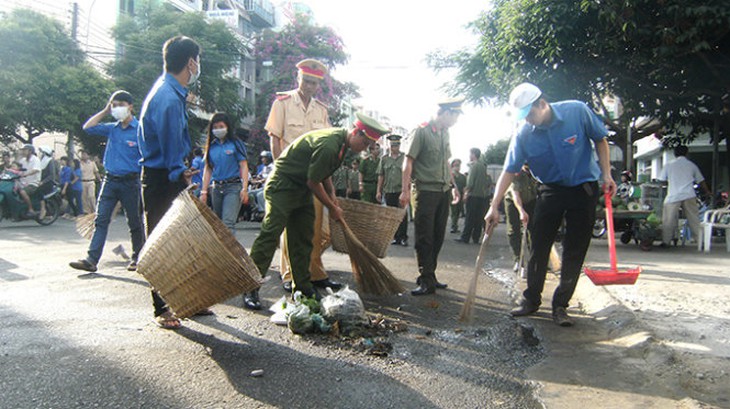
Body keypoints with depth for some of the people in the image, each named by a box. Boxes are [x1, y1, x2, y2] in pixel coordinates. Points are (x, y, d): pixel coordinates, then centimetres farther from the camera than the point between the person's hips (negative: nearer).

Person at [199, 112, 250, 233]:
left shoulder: (236, 143, -1)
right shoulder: (211, 146, 11)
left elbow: (244, 166, -4)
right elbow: (208, 169, 12)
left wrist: (244, 189, -12)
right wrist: (204, 191, 6)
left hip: (233, 187, -5)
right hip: (217, 187, 5)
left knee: (228, 223, -17)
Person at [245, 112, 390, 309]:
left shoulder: (340, 139, 3)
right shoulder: (328, 145, -28)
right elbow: (313, 182, -21)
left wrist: (332, 194, 5)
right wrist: (333, 208, -9)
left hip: (302, 188, 10)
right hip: (283, 186, -10)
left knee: (304, 238, 9)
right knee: (270, 235, -13)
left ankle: (302, 286, 16)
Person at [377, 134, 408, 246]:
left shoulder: (404, 158, 1)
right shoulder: (384, 159, 10)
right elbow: (381, 176, 11)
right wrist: (379, 191, 7)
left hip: (401, 190, -3)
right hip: (388, 191, 3)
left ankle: (403, 237, 2)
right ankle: (395, 237, 18)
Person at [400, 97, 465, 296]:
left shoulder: (445, 133, 15)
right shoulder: (422, 131, -7)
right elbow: (409, 161, -11)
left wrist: (453, 185, 22)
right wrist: (405, 190, -17)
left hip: (444, 191, 8)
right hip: (426, 191, -8)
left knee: (438, 237, 10)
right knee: (424, 238, -4)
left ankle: (429, 277, 19)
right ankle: (426, 281, -1)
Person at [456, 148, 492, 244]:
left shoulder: (474, 165, -10)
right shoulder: (483, 166, 14)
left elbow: (470, 182, -15)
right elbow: (488, 182, 16)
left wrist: (466, 193, -8)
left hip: (473, 195, -7)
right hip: (482, 195, 7)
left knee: (470, 218, -5)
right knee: (478, 218, 9)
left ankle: (465, 238, -4)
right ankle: (476, 238, 12)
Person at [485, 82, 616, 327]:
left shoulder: (577, 112, -15)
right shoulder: (524, 135, -12)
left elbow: (600, 140, 0)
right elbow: (509, 171, -10)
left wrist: (606, 174, -7)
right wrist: (494, 206, -15)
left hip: (584, 189, -1)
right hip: (550, 191, 1)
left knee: (575, 251, 1)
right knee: (539, 247, 0)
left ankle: (560, 305, 11)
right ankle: (531, 299, 16)